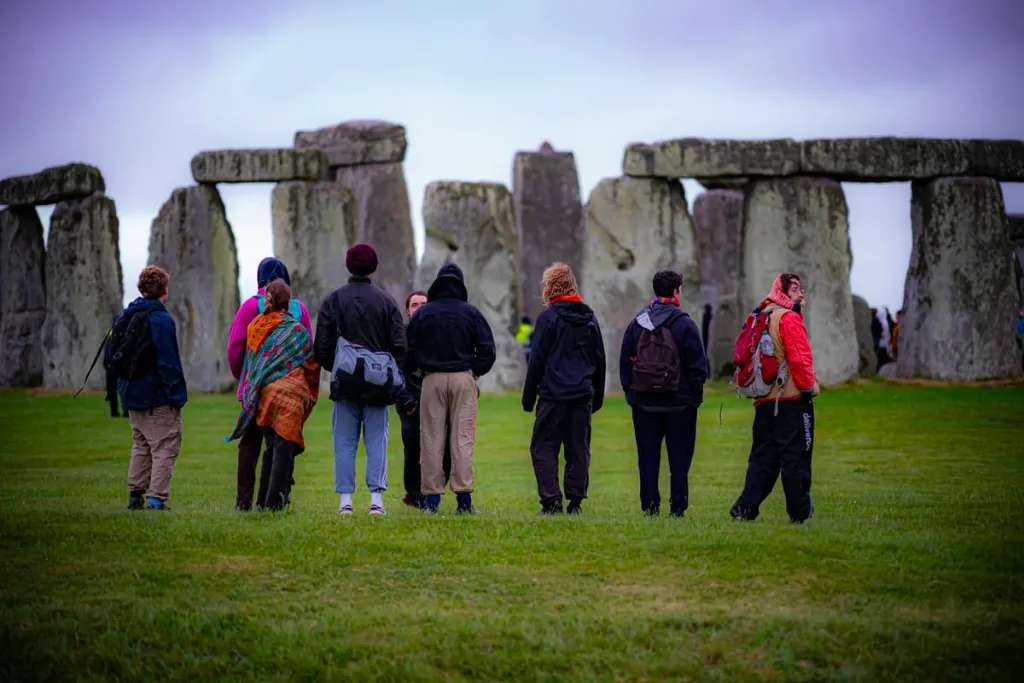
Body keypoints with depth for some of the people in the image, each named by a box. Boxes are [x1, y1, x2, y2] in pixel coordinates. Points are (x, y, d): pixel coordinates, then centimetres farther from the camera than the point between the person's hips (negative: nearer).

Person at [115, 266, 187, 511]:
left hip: (132, 396, 8)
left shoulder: (125, 317, 9)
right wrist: (176, 395, -13)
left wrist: (124, 389, 19)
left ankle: (135, 495, 20)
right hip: (158, 398, -8)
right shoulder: (161, 320, -15)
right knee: (165, 447, -3)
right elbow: (168, 362, -18)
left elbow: (116, 356, 15)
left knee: (141, 445, 19)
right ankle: (156, 498, -10)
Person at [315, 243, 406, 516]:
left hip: (344, 382, 0)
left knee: (345, 442, 4)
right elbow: (400, 345, -1)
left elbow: (322, 347, -1)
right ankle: (376, 497, -5)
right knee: (377, 439, 3)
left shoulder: (333, 300, 1)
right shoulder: (385, 300, 2)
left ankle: (345, 500, 0)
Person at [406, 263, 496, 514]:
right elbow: (487, 349, 2)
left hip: (432, 380, 1)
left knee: (431, 439, 2)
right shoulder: (471, 313, 4)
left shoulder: (422, 314, 6)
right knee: (463, 438, -2)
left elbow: (409, 351, 5)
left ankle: (431, 498, 0)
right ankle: (464, 498, -8)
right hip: (464, 379, 0)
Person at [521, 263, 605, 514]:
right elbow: (600, 361, 15)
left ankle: (551, 499, -9)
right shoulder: (590, 319, 11)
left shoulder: (548, 317, -5)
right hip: (583, 396, 5)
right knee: (578, 449, 8)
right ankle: (575, 501, 6)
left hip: (553, 395, -5)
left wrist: (528, 397, 0)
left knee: (543, 447, 1)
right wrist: (597, 397, 21)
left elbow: (537, 361, -6)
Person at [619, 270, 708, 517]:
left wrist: (630, 391, 14)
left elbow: (624, 362, 7)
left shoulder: (636, 323, 4)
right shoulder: (684, 324, -9)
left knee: (648, 455, 8)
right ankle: (678, 505, 1)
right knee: (679, 456, 4)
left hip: (644, 402, 3)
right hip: (679, 403, -3)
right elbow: (698, 364, -9)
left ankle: (650, 504, 5)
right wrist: (695, 392, 4)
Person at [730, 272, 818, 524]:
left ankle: (747, 506, 2)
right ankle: (800, 511, 4)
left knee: (762, 456, 10)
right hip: (792, 399, -8)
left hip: (764, 401, 8)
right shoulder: (789, 319, -10)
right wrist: (807, 387, -9)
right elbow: (799, 358, -18)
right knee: (795, 456, -1)